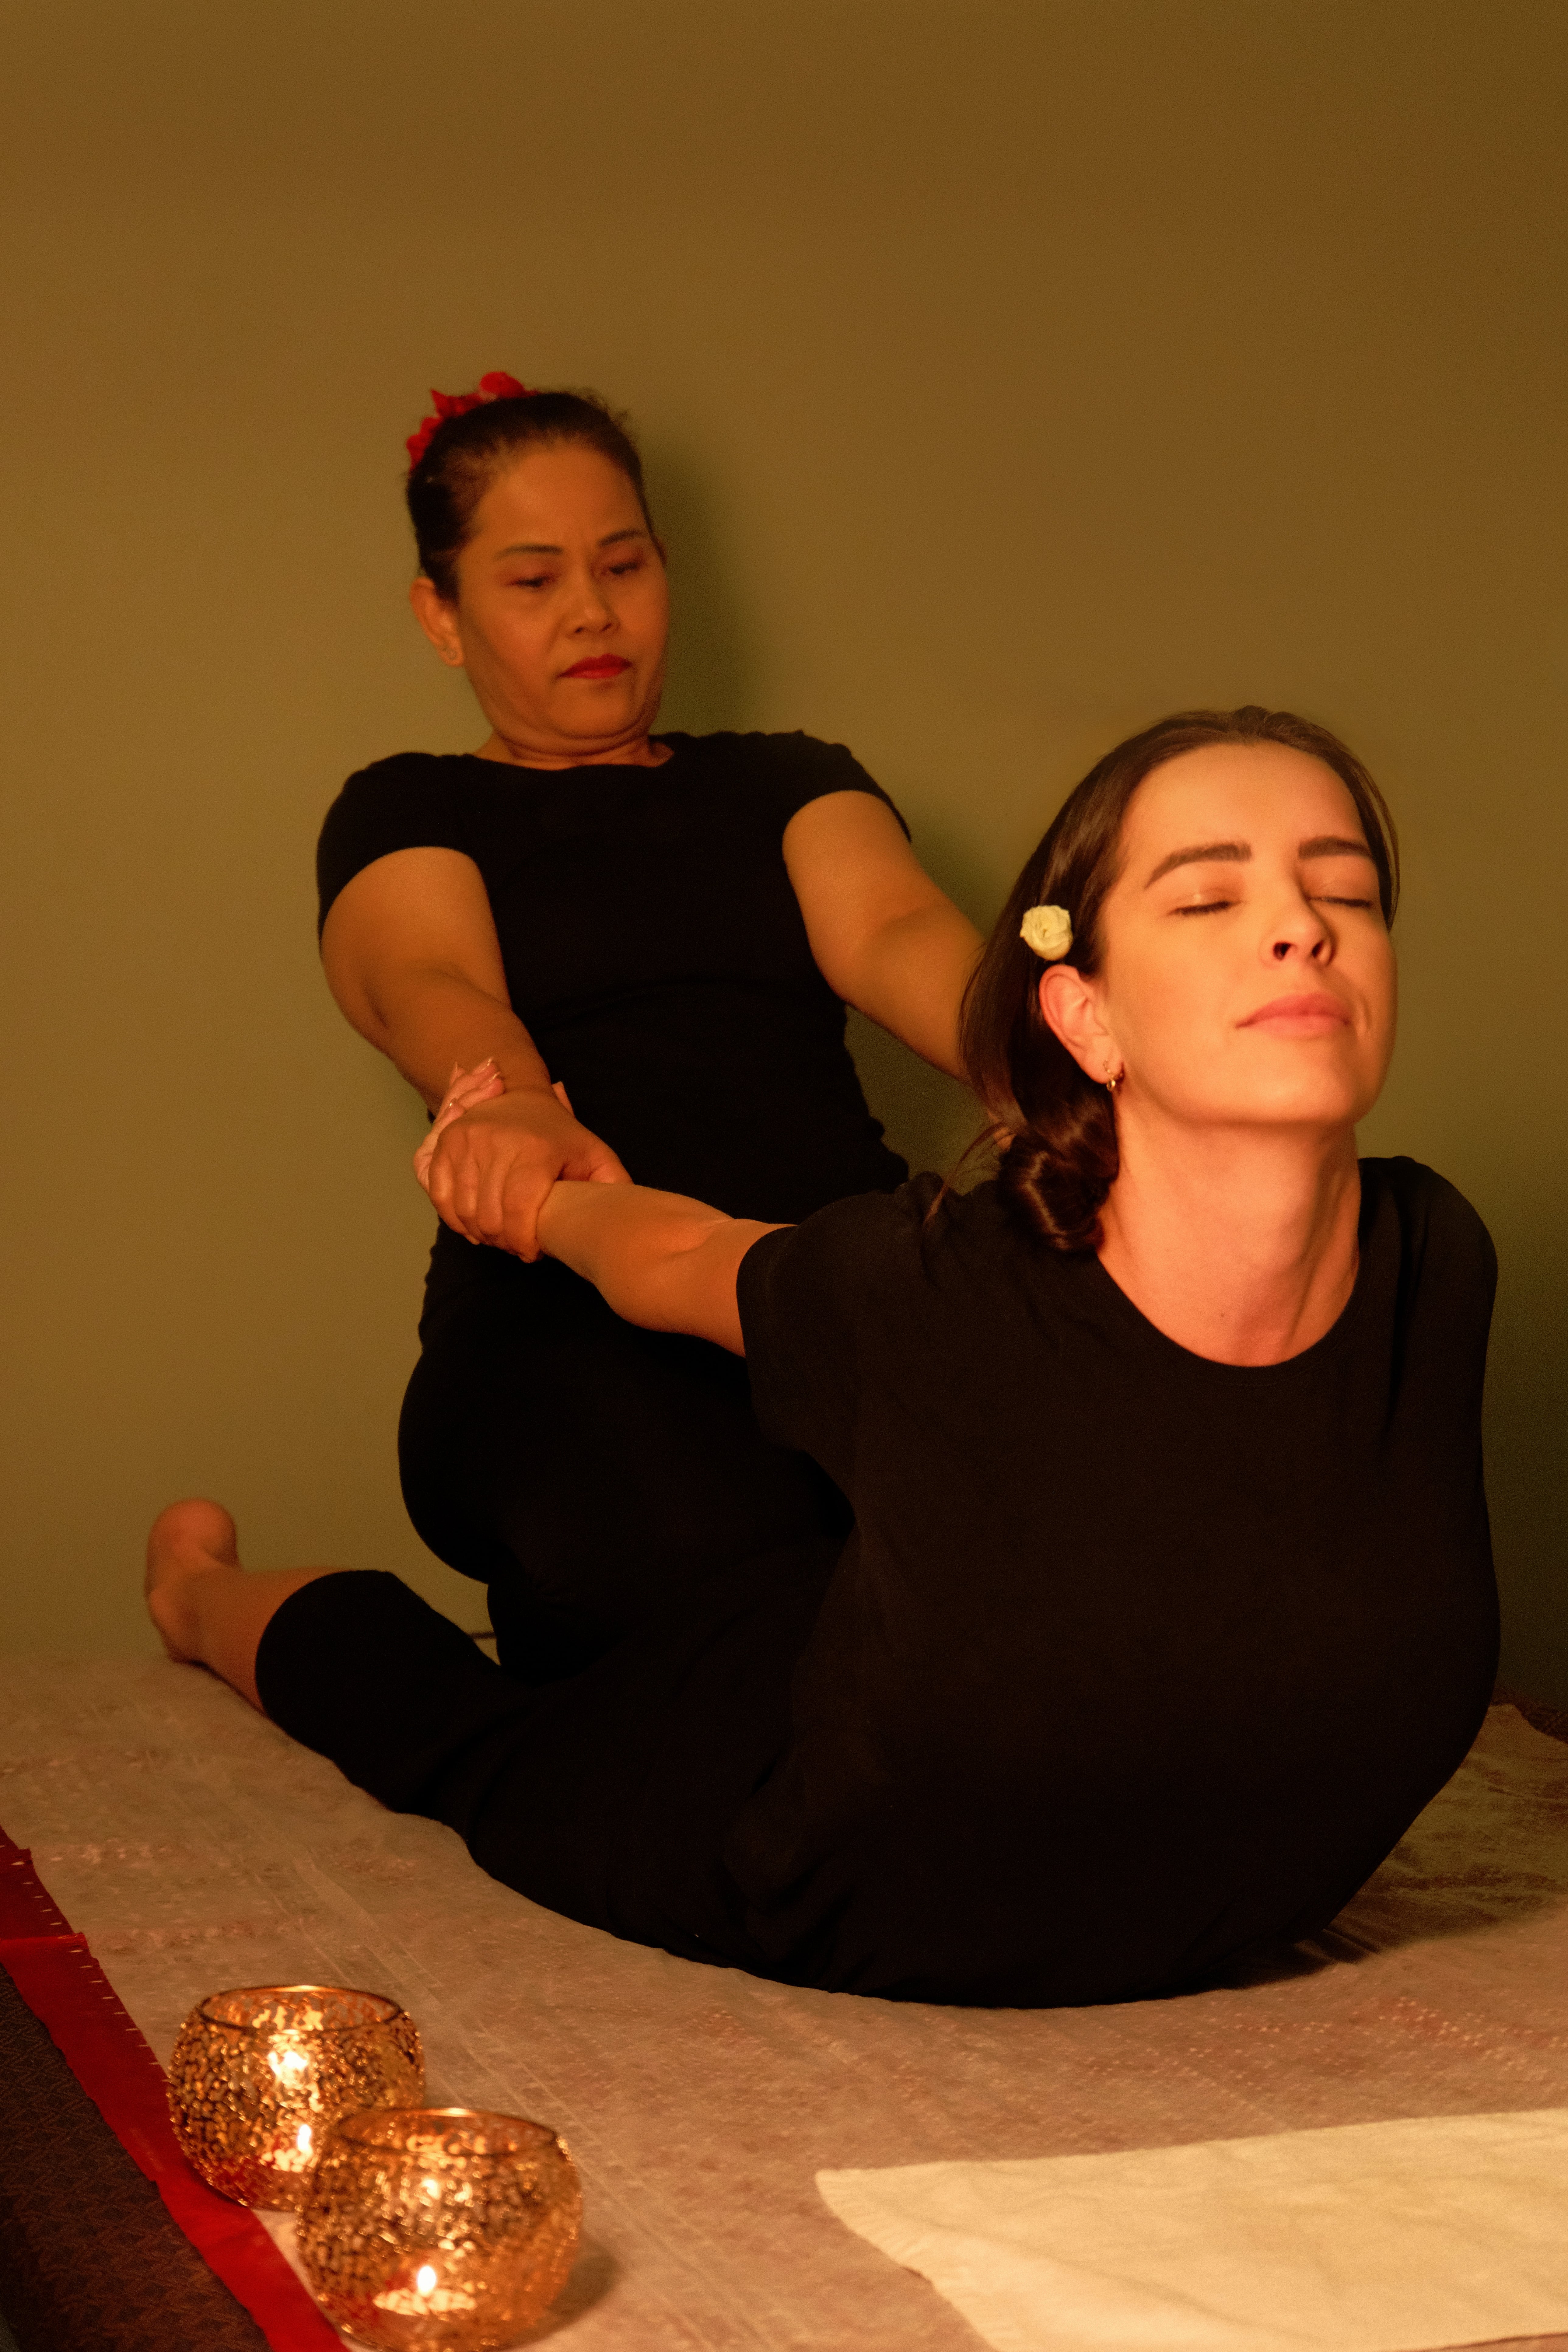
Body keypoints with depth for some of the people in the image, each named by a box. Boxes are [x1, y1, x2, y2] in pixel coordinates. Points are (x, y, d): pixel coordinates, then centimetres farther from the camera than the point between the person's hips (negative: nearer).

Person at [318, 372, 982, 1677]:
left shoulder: (785, 780, 26)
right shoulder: (408, 814, 19)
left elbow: (890, 930, 3)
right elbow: (432, 982, -5)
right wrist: (513, 1112, -32)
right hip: (570, 1309, -2)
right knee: (702, 1550, -38)